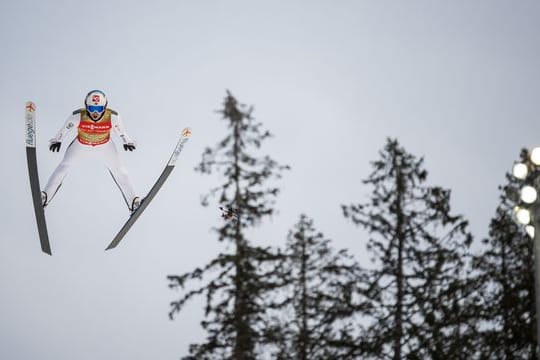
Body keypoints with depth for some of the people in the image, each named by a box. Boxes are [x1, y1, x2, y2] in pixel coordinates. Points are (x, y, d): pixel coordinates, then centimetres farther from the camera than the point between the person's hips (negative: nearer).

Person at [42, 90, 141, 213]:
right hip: (81, 144, 0)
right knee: (64, 167, 4)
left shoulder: (112, 117, -34)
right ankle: (45, 196, 17)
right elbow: (66, 127, -14)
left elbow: (120, 128, -10)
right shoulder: (78, 116, -36)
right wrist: (57, 140, 2)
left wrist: (127, 141, 7)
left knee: (118, 170, 5)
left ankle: (133, 202, 18)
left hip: (105, 145, 0)